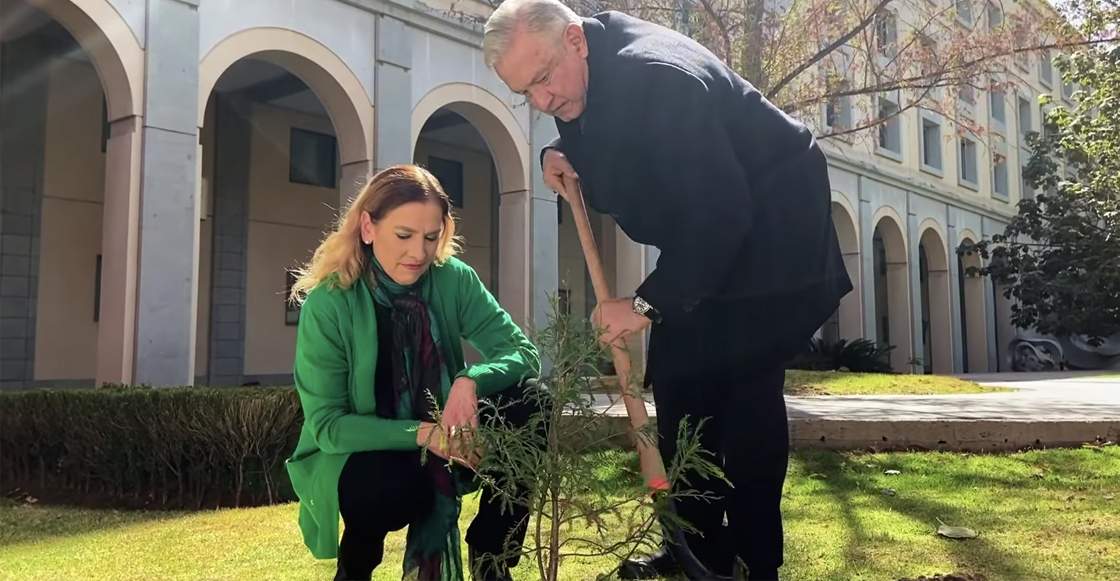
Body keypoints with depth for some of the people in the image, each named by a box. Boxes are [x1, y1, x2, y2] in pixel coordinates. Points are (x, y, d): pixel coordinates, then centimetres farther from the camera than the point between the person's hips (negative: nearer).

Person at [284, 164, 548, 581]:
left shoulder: (453, 280, -11)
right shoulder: (328, 303, -20)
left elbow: (522, 352, -14)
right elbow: (327, 425, -19)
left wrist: (470, 381, -36)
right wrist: (423, 434, -32)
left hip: (441, 445, 4)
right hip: (356, 455, -3)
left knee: (525, 400, -20)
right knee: (395, 485, -38)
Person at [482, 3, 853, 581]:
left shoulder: (659, 77, -31)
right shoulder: (589, 69, -3)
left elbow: (718, 214, -34)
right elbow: (596, 142, 18)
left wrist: (648, 301, -33)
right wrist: (559, 154, -4)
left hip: (772, 234, -9)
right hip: (706, 237, 9)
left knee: (744, 388, -12)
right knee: (678, 380, 6)